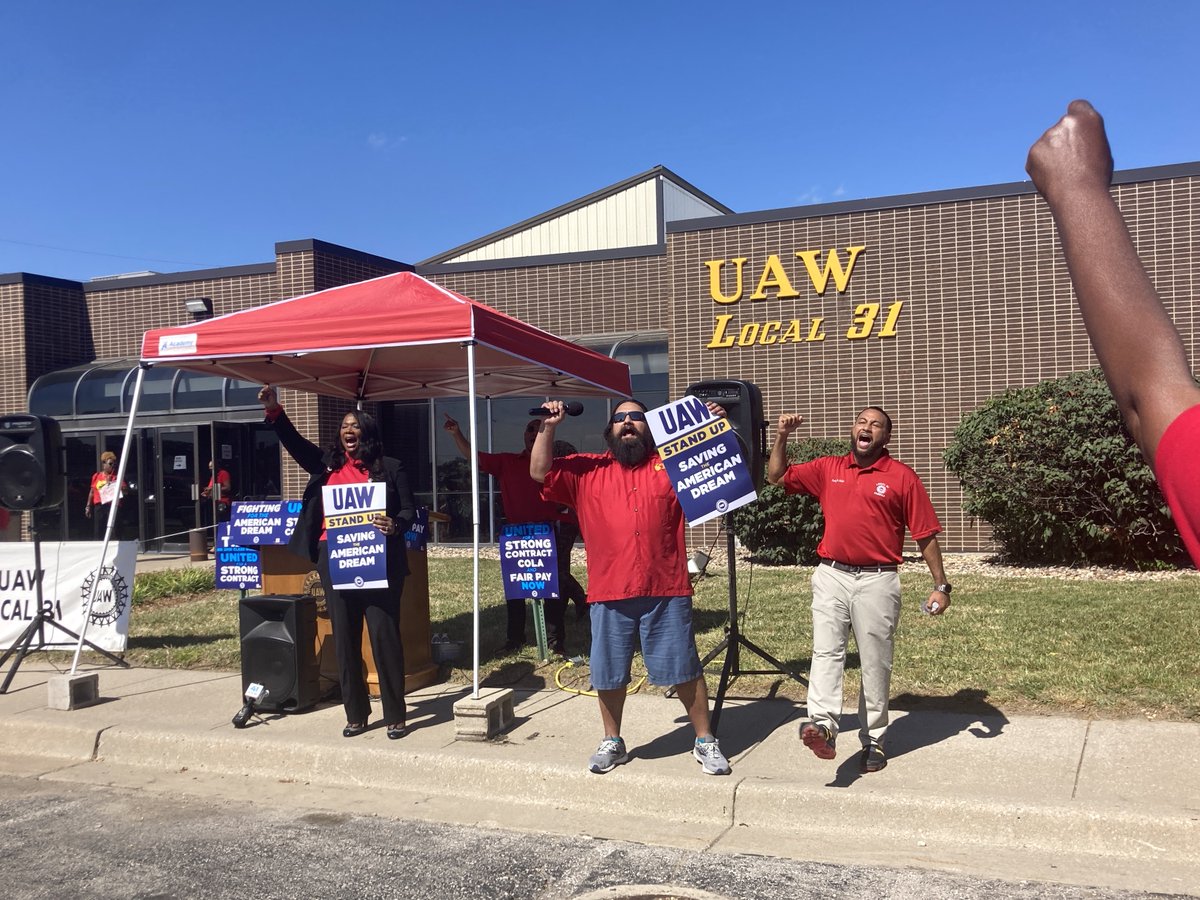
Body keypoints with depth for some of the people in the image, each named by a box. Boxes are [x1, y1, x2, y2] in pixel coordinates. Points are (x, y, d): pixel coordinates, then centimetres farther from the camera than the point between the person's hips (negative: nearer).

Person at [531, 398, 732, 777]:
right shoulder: (586, 470, 11)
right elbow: (541, 473, 4)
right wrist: (548, 427, -6)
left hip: (666, 592, -1)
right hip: (608, 594, 1)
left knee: (685, 669, 6)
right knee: (608, 673, 12)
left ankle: (705, 741, 20)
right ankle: (612, 742, 30)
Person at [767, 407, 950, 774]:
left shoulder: (902, 477, 1)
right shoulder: (827, 469, 11)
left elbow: (926, 534, 2)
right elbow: (777, 477, 16)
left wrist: (941, 585, 0)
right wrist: (782, 437, 2)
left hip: (877, 581, -2)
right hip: (832, 577, 2)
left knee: (876, 664, 5)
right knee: (825, 651, -14)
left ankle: (874, 740, 15)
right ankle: (823, 727, -24)